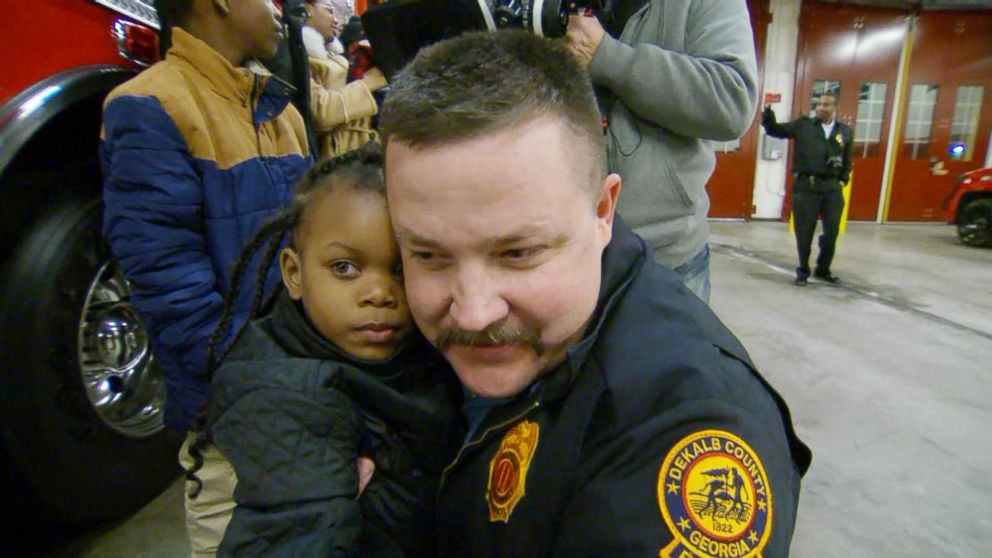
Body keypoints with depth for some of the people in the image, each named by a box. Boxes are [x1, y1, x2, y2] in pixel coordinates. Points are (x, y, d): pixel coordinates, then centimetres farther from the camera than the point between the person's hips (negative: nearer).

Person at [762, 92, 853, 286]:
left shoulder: (845, 131, 10)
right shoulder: (803, 124, 3)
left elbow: (848, 161, 17)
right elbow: (777, 130, -4)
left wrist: (843, 180, 7)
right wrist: (768, 118, -24)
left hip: (833, 187, 3)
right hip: (806, 186, -3)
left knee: (832, 232, 10)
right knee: (804, 232, 3)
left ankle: (823, 269, 30)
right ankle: (803, 271, 20)